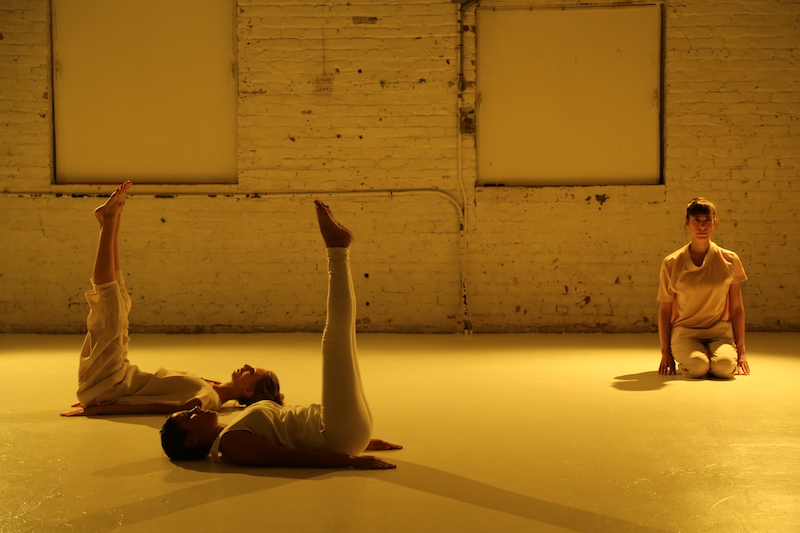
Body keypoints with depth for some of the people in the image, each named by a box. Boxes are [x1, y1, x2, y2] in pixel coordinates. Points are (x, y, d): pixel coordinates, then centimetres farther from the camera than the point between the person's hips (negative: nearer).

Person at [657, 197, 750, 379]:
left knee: (724, 366, -30)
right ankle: (684, 360, 3)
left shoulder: (730, 260, 4)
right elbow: (665, 310, 5)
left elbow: (737, 308, 7)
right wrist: (665, 352, 0)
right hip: (685, 332, -1)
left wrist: (740, 350, 4)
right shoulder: (671, 263, 1)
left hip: (720, 332, 1)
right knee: (698, 366, -32)